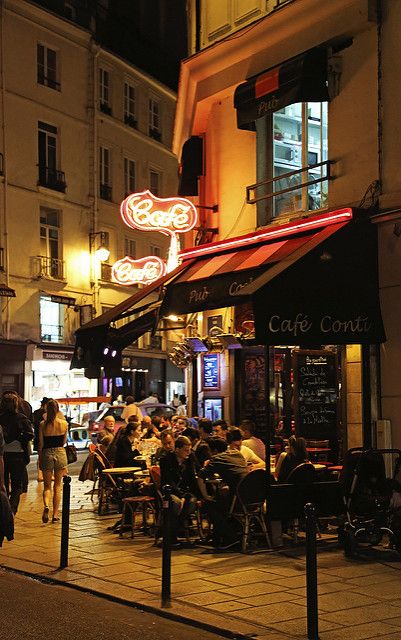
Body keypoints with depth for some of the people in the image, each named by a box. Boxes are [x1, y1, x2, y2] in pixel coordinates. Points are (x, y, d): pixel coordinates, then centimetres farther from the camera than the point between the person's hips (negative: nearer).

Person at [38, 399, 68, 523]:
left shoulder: (43, 424, -7)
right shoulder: (64, 423, -4)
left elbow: (41, 444, -2)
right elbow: (64, 442, 7)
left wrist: (40, 460, 7)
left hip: (47, 454, -1)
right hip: (60, 453, 1)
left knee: (47, 485, 9)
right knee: (57, 485, 12)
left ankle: (46, 505, -19)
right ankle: (55, 514, 11)